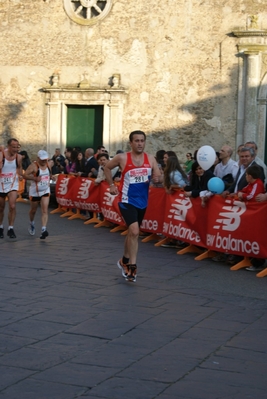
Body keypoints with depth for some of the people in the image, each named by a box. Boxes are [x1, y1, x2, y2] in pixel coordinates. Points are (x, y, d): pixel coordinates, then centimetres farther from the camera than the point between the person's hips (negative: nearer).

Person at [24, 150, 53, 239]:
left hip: (45, 191, 3)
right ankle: (31, 224, 46)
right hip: (35, 192, -3)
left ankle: (43, 230, -20)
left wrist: (51, 177, 0)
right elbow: (25, 175, -20)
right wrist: (35, 178, -32)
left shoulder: (48, 164, 3)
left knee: (45, 211, -12)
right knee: (33, 210, 15)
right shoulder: (34, 165, -16)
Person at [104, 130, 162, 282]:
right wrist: (112, 185, -1)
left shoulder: (150, 159, -2)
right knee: (134, 231, -21)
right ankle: (132, 266, -13)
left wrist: (157, 178, -24)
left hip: (142, 201, 5)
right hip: (127, 201, -5)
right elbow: (107, 168, 6)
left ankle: (125, 261, 39)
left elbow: (159, 176, -1)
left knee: (132, 232, 19)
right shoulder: (122, 158, -10)